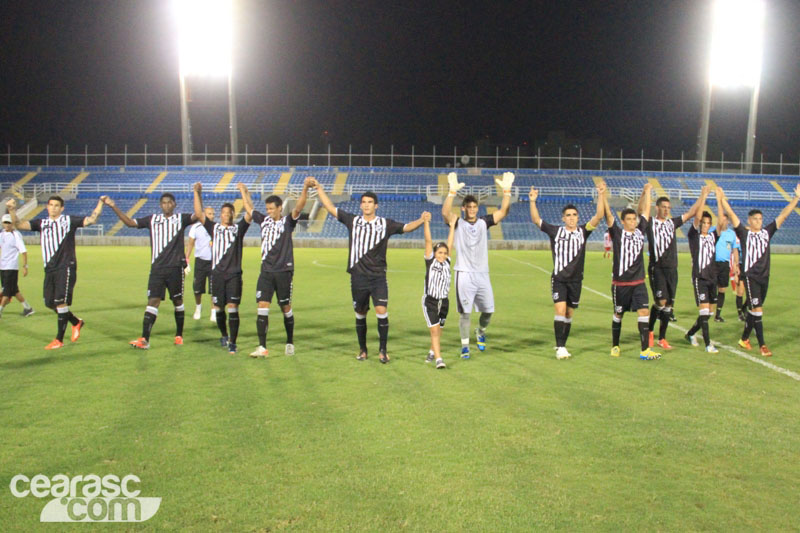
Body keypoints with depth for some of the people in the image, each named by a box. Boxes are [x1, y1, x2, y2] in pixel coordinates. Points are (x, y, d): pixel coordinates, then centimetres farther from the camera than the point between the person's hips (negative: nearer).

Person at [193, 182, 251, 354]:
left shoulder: (238, 228, 8)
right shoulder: (214, 228, 11)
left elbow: (249, 215, -4)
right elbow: (199, 214, 4)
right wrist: (197, 193, -2)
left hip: (234, 274, -2)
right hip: (217, 273, 2)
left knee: (233, 308, -7)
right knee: (219, 308, 9)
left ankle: (232, 342, -3)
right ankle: (224, 335, 33)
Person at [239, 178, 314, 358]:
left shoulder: (287, 221, -1)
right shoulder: (264, 220, 11)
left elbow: (298, 208, -17)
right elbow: (249, 208, 26)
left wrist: (305, 188, -31)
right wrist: (243, 191, 34)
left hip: (283, 272, -3)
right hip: (266, 272, 3)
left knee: (286, 308, 6)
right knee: (262, 307, -6)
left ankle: (290, 343, 22)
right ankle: (262, 347, -5)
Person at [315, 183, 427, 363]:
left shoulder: (385, 224, 2)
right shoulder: (353, 221, 5)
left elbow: (406, 227, 1)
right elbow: (330, 208, 9)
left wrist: (421, 220, -16)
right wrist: (319, 188, 9)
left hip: (378, 276, -1)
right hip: (358, 276, 1)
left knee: (381, 311, -13)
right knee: (360, 313, 10)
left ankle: (383, 349, 1)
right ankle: (362, 349, 25)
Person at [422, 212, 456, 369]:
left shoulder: (447, 262, 7)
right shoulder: (430, 261, -3)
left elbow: (450, 244, 11)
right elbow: (428, 241, -10)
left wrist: (452, 226, 13)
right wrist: (426, 222, -15)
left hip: (444, 301, 5)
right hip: (430, 300, -4)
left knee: (438, 330, 15)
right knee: (434, 330, -8)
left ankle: (432, 352, 35)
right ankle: (438, 359, -9)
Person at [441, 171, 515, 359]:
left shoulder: (484, 223, 8)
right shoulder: (458, 223, -1)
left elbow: (503, 211, 0)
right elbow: (445, 212, -20)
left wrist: (506, 190, -13)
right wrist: (452, 191, -33)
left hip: (482, 274, 3)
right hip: (464, 274, -3)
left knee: (488, 310, 7)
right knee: (464, 312, -3)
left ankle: (480, 331, 38)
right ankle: (465, 346, 9)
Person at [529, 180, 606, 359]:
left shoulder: (583, 231, 3)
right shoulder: (555, 231, 1)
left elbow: (598, 216, -7)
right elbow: (536, 220, -3)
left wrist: (600, 196, -18)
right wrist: (532, 202, -15)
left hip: (575, 280, 2)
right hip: (558, 279, -2)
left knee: (569, 314, 9)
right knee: (560, 310, -15)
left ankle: (562, 346, 22)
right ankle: (560, 348, -9)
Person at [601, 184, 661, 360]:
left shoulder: (640, 231, 7)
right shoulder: (617, 233, -4)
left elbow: (645, 210, 15)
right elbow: (608, 214, -13)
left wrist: (647, 191, 16)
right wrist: (603, 195, -19)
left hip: (638, 282, 3)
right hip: (620, 283, -3)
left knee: (644, 312, -9)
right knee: (618, 315, 9)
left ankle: (645, 350, -8)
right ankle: (615, 346, 27)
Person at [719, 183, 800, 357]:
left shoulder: (767, 232, 8)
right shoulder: (744, 233, -4)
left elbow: (783, 215, 7)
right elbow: (731, 215, -11)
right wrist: (722, 199, -18)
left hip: (764, 276, 5)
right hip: (750, 276, -5)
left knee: (754, 310, 12)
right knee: (757, 310, -8)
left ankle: (744, 339, 26)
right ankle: (762, 345, -4)